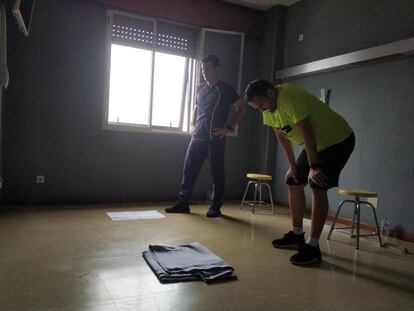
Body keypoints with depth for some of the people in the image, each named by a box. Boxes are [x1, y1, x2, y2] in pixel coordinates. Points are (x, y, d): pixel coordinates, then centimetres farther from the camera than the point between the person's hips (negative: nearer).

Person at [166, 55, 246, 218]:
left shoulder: (225, 88, -1)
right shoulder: (200, 88, 14)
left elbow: (241, 108, 0)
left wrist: (228, 127, -8)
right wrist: (192, 125, 10)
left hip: (215, 139, -5)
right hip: (197, 137, 5)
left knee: (217, 172, 1)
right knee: (189, 169, 4)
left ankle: (215, 206, 12)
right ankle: (182, 203, 14)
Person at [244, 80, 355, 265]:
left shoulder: (288, 97, -29)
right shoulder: (268, 106, -3)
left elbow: (307, 133, -30)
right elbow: (281, 136, 4)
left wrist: (314, 167, -28)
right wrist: (292, 165, 3)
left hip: (338, 140, -9)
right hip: (316, 143, 9)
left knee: (318, 188, -16)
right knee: (293, 182, 9)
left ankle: (313, 247, -9)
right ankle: (297, 235, 20)